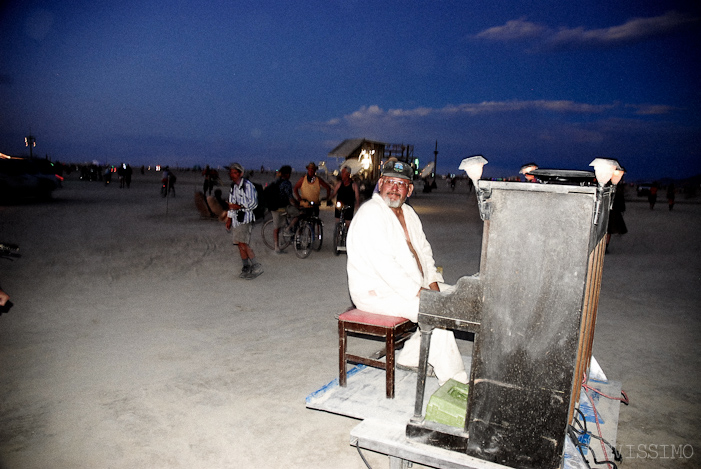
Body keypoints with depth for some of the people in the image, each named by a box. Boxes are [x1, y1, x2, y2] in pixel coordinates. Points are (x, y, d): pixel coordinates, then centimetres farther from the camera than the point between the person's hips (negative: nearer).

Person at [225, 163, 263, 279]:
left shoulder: (247, 185, -10)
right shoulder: (233, 186, 17)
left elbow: (253, 203, -13)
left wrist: (239, 207, -20)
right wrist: (229, 218, 18)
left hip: (245, 218, -8)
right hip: (235, 218, 8)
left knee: (243, 243, -16)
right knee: (240, 244, 7)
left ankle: (256, 267, -8)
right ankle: (246, 267, 15)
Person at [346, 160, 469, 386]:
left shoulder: (408, 213, 12)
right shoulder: (371, 213, -19)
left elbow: (424, 250, 14)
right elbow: (384, 265, -26)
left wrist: (432, 283, -3)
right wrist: (419, 292, -25)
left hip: (413, 285, 10)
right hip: (377, 292, -10)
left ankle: (411, 357, 10)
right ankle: (453, 380, -8)